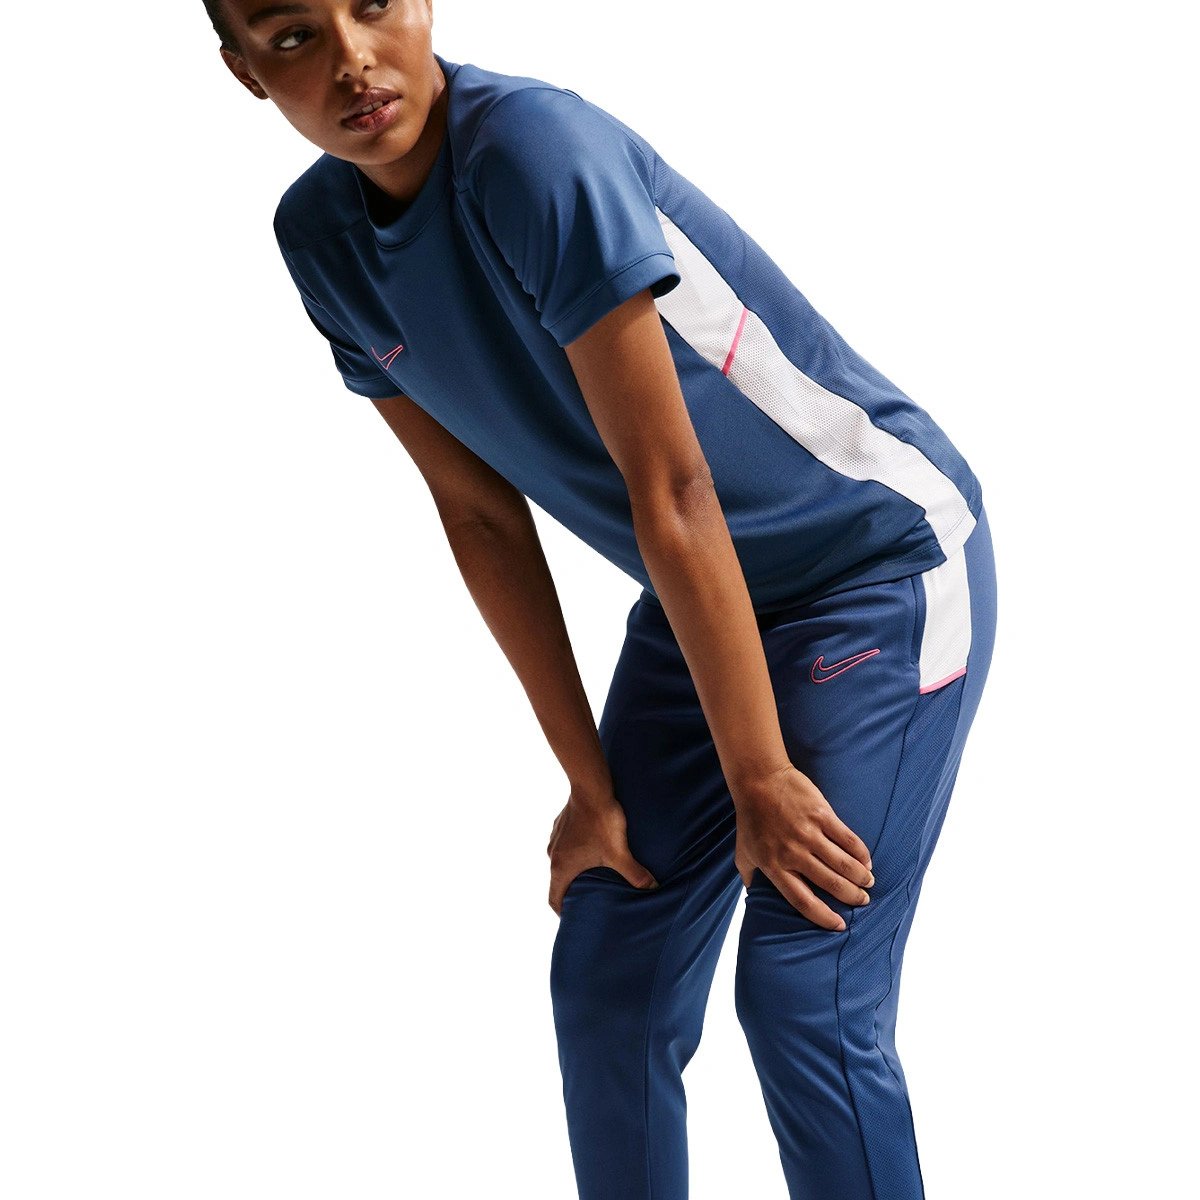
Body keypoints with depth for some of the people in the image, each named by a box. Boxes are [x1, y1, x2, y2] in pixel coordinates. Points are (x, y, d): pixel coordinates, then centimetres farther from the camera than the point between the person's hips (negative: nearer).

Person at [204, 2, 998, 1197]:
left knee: (803, 992, -14)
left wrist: (760, 777, -20)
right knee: (606, 986, 5)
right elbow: (483, 515, 0)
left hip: (885, 558, -7)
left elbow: (672, 492, -25)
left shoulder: (538, 150, -27)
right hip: (701, 599, 7)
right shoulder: (322, 241, -5)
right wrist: (591, 784, 1)